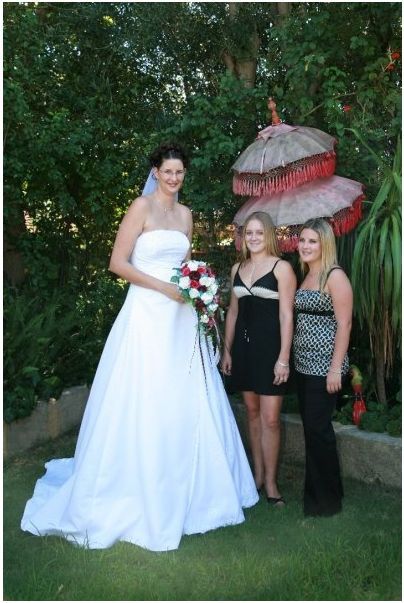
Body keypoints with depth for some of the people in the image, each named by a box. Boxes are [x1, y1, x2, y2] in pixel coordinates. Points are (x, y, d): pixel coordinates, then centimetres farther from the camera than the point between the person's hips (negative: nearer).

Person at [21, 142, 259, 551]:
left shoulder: (185, 214, 15)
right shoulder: (142, 206, -5)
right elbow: (118, 263, -11)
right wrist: (165, 288, -15)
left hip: (181, 316, 7)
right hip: (147, 313, -7)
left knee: (187, 404, 9)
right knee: (143, 405, -2)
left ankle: (182, 491, 25)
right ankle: (136, 495, 14)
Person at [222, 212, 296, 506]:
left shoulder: (282, 267, -6)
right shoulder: (238, 269, 11)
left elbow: (286, 315, -9)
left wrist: (283, 358, -14)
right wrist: (227, 350, 13)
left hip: (270, 346, -5)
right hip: (243, 346, 5)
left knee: (270, 418, -3)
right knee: (253, 412, 12)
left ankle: (270, 481, 10)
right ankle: (257, 474, 23)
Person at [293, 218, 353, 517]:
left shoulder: (335, 276, -11)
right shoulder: (306, 275, 13)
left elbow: (344, 324, -15)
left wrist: (336, 368, -18)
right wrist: (292, 357, 10)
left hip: (324, 365, -8)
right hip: (304, 364, 8)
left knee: (318, 427, -3)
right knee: (310, 425, 13)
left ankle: (328, 498, 13)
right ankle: (316, 490, 26)